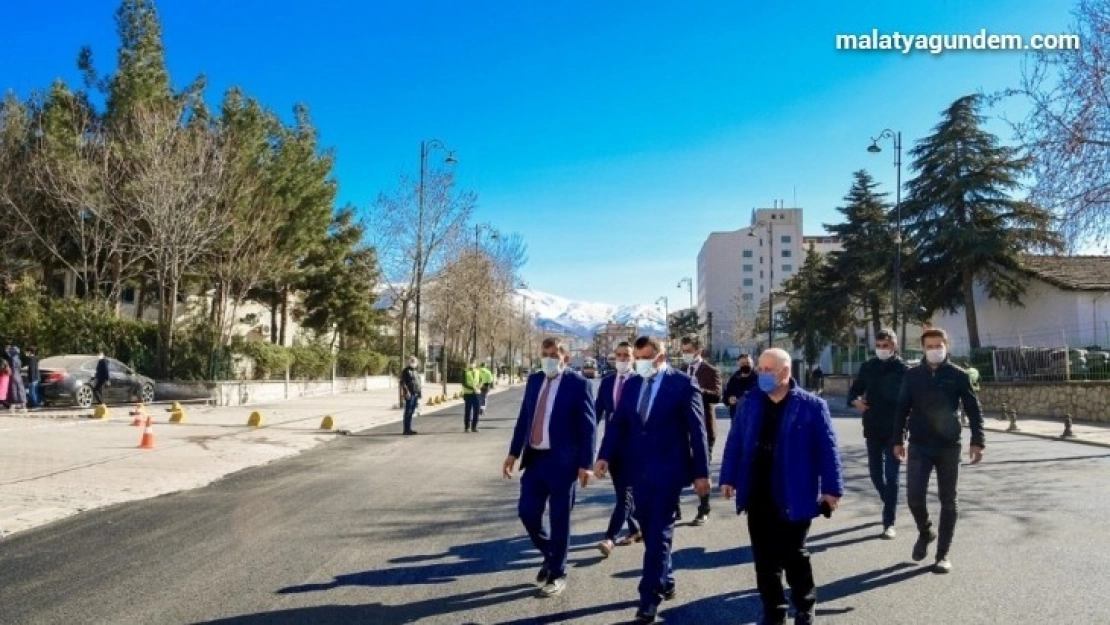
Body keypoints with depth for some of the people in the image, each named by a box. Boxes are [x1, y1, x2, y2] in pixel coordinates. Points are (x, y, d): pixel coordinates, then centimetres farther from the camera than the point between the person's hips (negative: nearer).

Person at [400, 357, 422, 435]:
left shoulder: (416, 371, 19)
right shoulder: (406, 371, -6)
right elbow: (403, 382, -13)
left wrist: (419, 393, 21)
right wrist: (406, 391, -23)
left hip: (416, 394, 8)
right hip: (410, 394, -8)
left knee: (411, 412, 11)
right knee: (408, 412, -5)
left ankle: (409, 429, 17)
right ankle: (406, 430, -1)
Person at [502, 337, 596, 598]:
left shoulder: (578, 384, -9)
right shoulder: (534, 380, 9)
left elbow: (588, 427, -10)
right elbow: (523, 418, 13)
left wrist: (585, 464, -13)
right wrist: (513, 453, 8)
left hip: (562, 461, -5)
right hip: (535, 458, 6)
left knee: (559, 519, 4)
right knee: (527, 511, 6)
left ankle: (557, 574, 20)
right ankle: (550, 555, 32)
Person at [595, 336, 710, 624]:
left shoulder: (683, 383, -7)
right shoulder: (631, 385, 8)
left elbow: (697, 430, -6)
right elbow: (617, 424, 6)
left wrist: (701, 472, -7)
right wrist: (605, 456, -10)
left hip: (667, 470, -5)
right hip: (638, 469, 5)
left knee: (659, 534, -1)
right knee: (649, 531, 14)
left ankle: (649, 598, 6)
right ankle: (665, 582, 33)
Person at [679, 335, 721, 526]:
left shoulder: (711, 371, -6)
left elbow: (717, 396, -22)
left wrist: (697, 390, -38)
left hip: (703, 428, -5)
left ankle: (703, 512, 13)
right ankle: (675, 508, 13)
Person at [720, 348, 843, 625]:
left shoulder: (811, 405, -7)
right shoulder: (751, 402, 5)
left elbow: (827, 448, -7)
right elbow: (735, 442, 8)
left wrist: (831, 488, -9)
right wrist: (728, 478, 4)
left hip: (793, 497, -4)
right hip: (758, 496, 4)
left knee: (793, 554, 8)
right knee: (764, 557, 10)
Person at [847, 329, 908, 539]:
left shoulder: (902, 369, -5)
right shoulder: (868, 367, 6)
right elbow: (855, 389, 9)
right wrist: (855, 401, -13)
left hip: (894, 430, -4)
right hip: (872, 429, 4)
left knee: (891, 475, -4)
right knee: (875, 471, 14)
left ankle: (889, 523, 0)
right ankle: (890, 505, 39)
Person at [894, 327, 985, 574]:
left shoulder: (958, 375, -2)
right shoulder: (912, 375, 3)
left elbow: (973, 409, 1)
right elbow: (902, 409, 7)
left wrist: (977, 441, -6)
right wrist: (898, 440, 6)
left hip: (949, 446, -1)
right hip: (919, 446, 1)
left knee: (948, 501, 5)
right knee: (914, 496, -7)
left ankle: (943, 554, 15)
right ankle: (925, 532, 24)